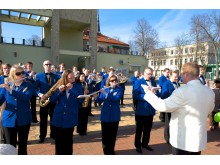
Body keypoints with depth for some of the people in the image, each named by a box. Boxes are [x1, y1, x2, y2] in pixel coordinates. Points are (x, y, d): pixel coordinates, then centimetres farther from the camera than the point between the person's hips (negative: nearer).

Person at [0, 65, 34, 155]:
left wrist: (10, 90, -29)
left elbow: (26, 97, -22)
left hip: (24, 120, -1)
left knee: (23, 145, 10)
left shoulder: (28, 86, -3)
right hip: (8, 119, 1)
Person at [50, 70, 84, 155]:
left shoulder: (77, 88, -3)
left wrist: (72, 89, -23)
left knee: (68, 140, 12)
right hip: (58, 118, 2)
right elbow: (52, 100, -5)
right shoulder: (59, 87, 1)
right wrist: (59, 91, -21)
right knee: (58, 140, 14)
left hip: (70, 119, -1)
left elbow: (81, 100, -18)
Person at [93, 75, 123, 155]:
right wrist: (95, 97, -23)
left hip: (115, 116, -1)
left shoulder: (119, 89, -3)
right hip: (105, 115, 1)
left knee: (113, 134, 10)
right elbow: (100, 101, -3)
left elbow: (117, 98, -22)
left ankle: (111, 150, 28)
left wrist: (106, 94, -28)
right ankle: (106, 150, 26)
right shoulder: (104, 90, 2)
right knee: (105, 134, 8)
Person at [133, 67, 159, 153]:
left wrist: (154, 94, -16)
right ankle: (138, 145, 26)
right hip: (141, 110, -5)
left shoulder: (153, 82, 10)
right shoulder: (138, 82, -7)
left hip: (150, 110, 5)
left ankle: (145, 143, 35)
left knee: (148, 129, 18)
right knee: (139, 129, 10)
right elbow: (135, 95, -18)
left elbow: (157, 94, 6)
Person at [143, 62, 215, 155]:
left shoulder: (183, 91, -23)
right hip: (199, 139, 7)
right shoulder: (210, 92, -1)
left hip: (182, 139, -6)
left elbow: (162, 106, -21)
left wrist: (149, 93, -9)